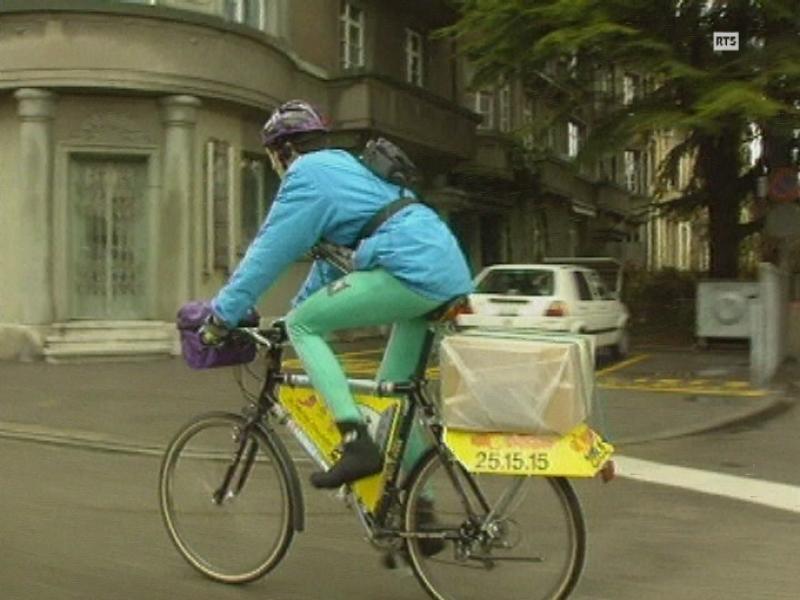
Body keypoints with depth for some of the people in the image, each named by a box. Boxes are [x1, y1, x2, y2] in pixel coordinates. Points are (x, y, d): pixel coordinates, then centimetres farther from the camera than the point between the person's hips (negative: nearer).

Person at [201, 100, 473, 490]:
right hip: (450, 273, 10)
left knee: (301, 326, -1)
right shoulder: (344, 166, 30)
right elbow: (334, 250, 35)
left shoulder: (307, 176, 1)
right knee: (391, 390, 17)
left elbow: (268, 252, -3)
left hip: (410, 270, -10)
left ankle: (356, 442, -12)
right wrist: (303, 306, 38)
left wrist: (222, 314, 2)